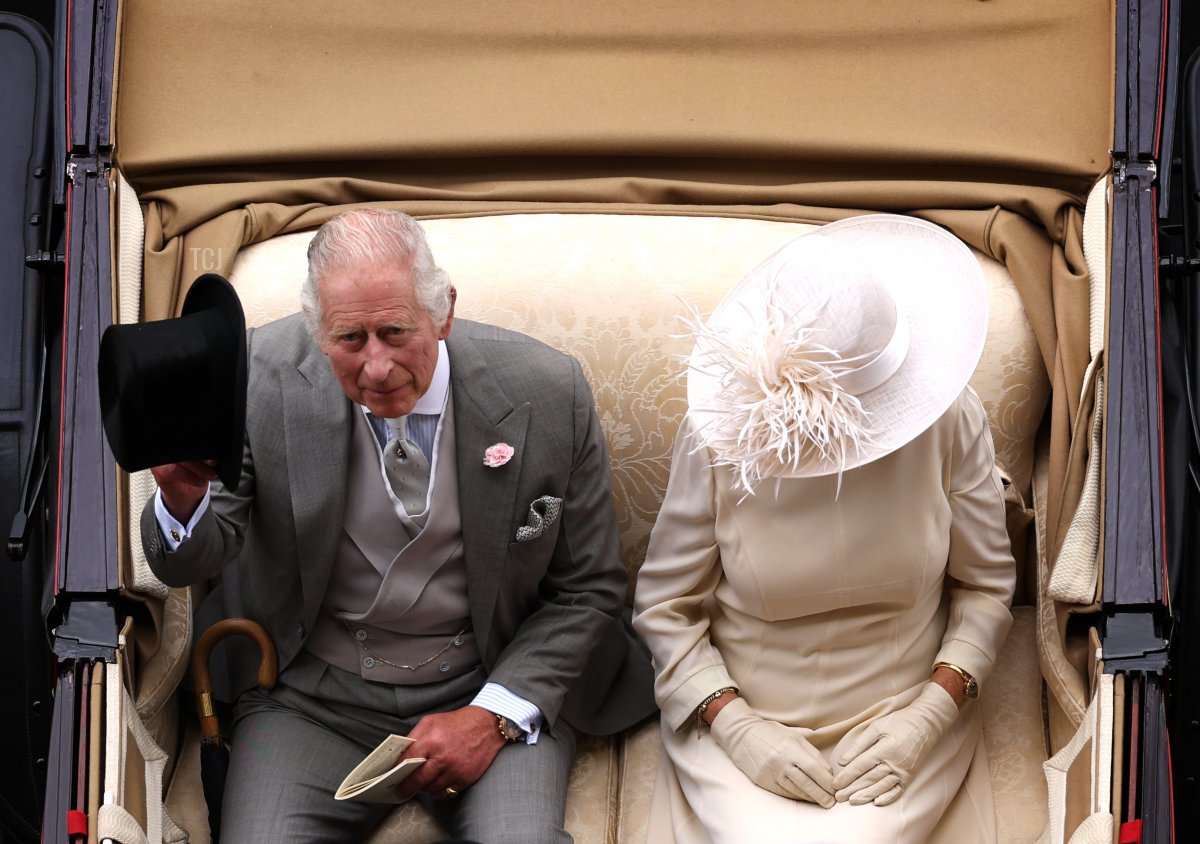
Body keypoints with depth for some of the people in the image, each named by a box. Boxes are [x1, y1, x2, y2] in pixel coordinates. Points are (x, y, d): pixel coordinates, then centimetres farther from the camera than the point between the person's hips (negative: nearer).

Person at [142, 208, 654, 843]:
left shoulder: (547, 394, -11)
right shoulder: (263, 375, -11)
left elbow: (587, 589, 0)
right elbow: (190, 564, -9)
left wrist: (493, 715, -13)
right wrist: (183, 497, -33)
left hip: (493, 688, -1)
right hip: (313, 696, 1)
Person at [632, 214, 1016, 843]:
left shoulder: (948, 421, -11)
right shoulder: (718, 431, -13)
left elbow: (986, 584, 2)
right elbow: (664, 604, -2)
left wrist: (928, 717, -10)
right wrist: (734, 726, -13)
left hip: (900, 726, 0)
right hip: (745, 725, 0)